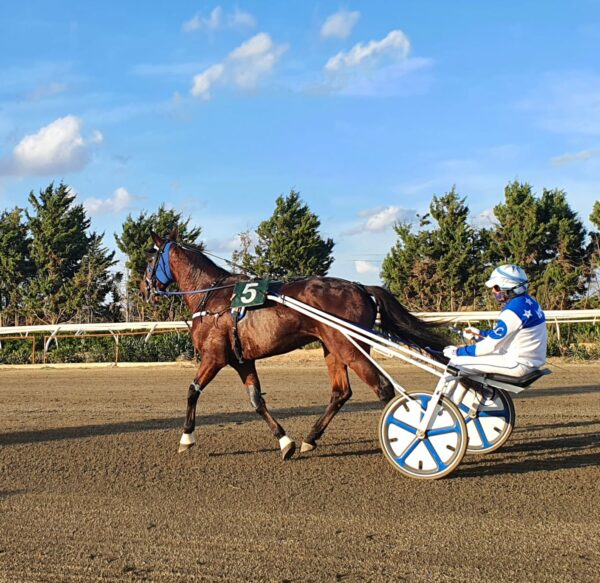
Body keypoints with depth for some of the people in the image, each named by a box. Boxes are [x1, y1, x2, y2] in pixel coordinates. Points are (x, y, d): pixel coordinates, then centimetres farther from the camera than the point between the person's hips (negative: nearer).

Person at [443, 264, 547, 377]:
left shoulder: (513, 310, -22)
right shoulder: (527, 301, 8)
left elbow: (491, 345, -19)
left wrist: (457, 352, -9)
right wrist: (480, 333, 20)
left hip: (519, 364, -10)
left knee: (456, 361, -9)